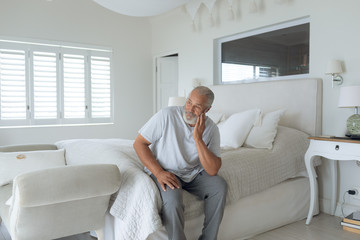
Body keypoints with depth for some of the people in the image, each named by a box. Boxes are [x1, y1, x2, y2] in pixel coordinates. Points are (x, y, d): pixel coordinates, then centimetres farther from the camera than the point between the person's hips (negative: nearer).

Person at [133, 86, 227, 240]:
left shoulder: (211, 129, -8)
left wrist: (198, 138, -26)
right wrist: (159, 172, -23)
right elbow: (139, 143, -13)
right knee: (172, 199, -32)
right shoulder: (167, 115, -17)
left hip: (193, 173, 4)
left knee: (220, 186, -20)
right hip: (163, 171, -3)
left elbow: (213, 170, -16)